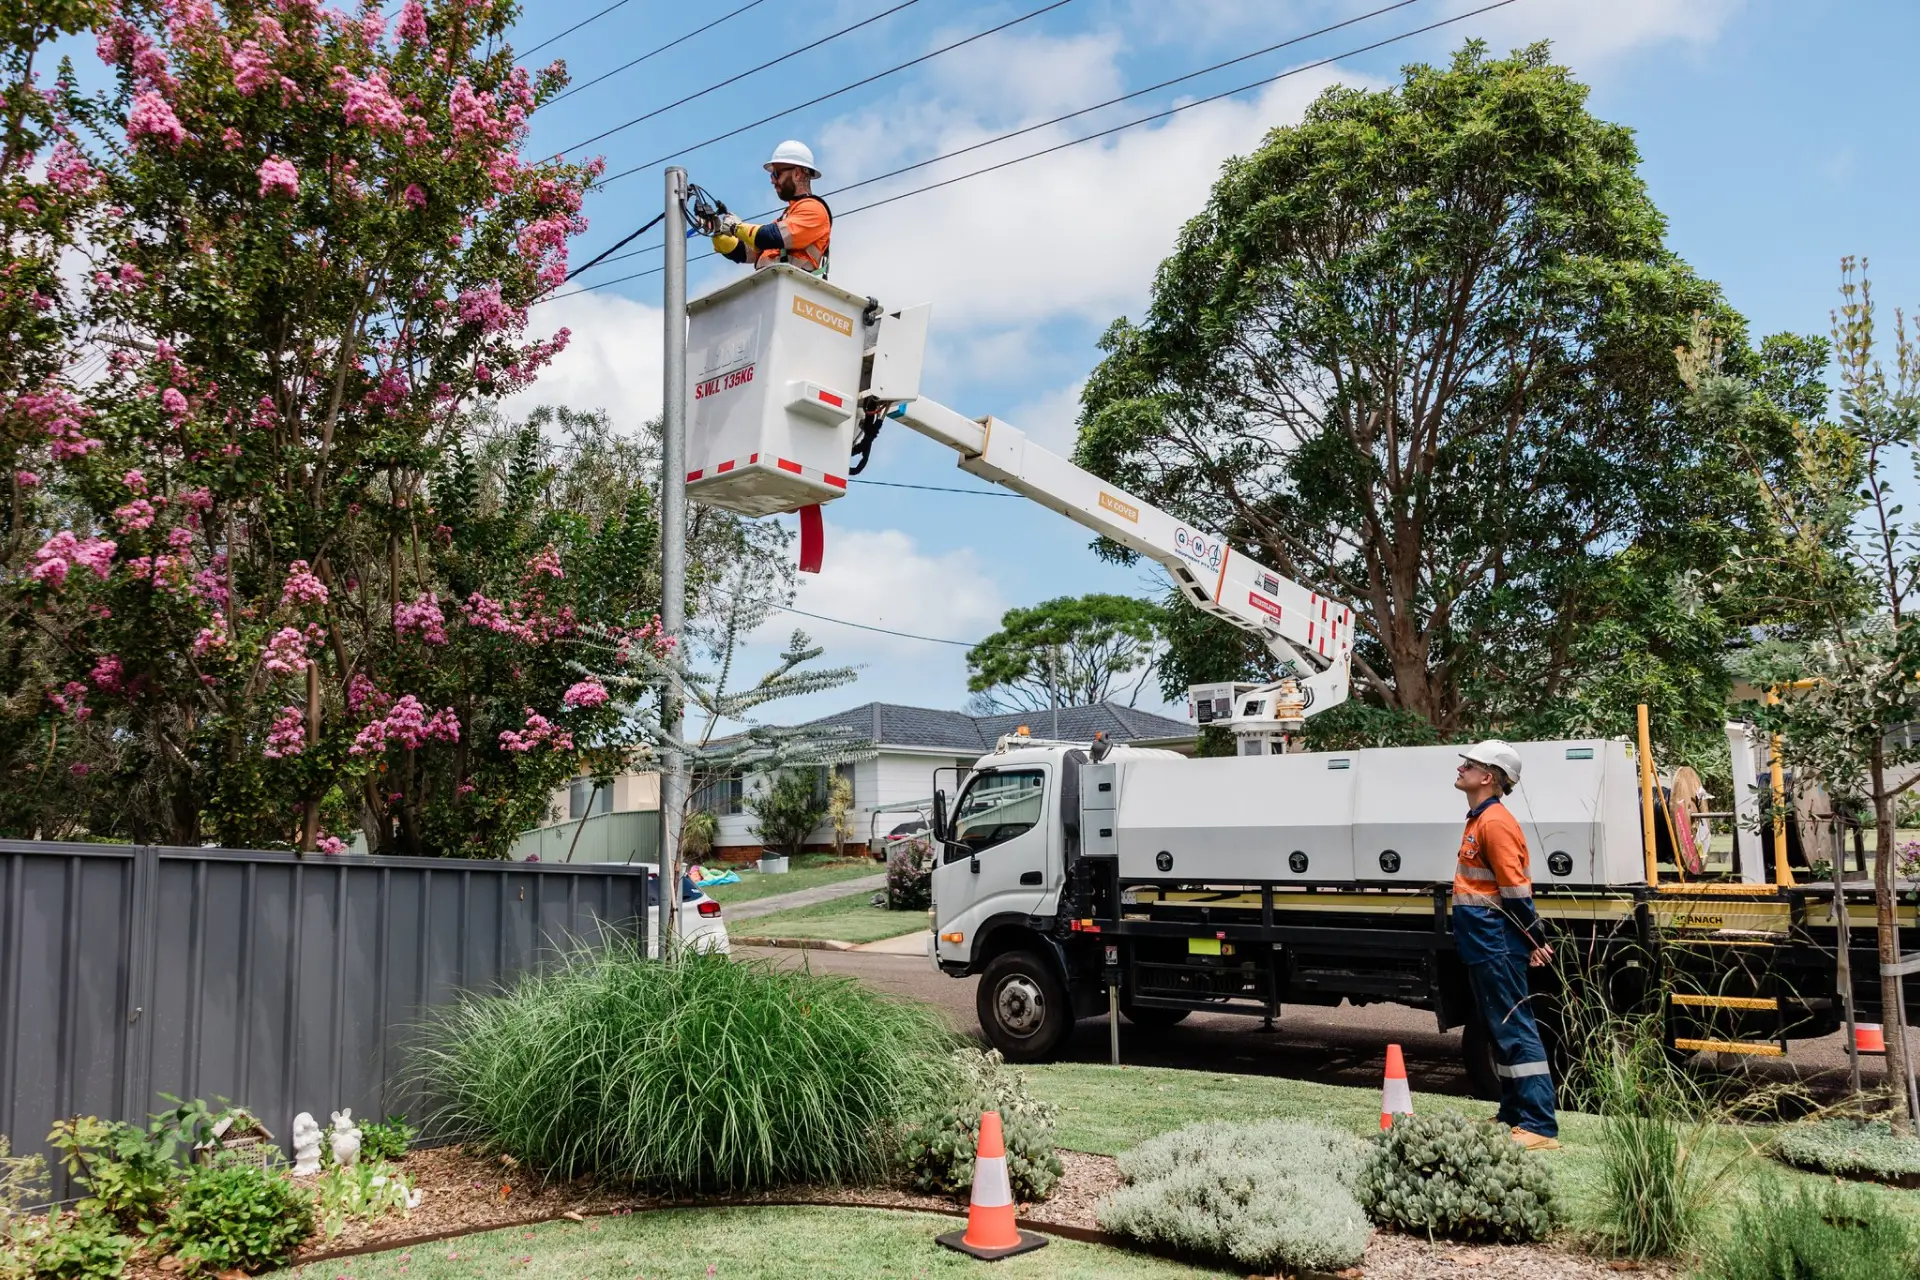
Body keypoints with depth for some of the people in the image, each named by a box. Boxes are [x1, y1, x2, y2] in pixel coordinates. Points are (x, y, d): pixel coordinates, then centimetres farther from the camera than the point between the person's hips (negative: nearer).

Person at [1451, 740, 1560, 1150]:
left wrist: (1534, 941, -17)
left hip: (1496, 944, -11)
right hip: (1483, 946, 11)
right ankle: (1513, 1116, 25)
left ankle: (1539, 1127, -7)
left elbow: (1515, 889, -19)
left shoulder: (1495, 822, -16)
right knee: (1501, 1031, 16)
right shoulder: (1479, 820, 15)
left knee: (1515, 1031, -9)